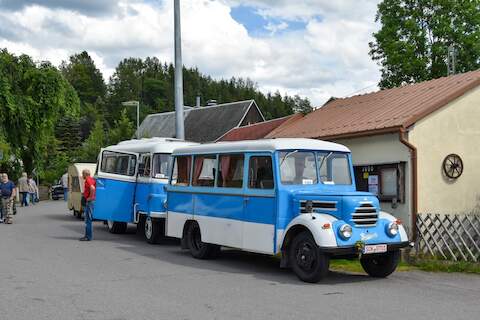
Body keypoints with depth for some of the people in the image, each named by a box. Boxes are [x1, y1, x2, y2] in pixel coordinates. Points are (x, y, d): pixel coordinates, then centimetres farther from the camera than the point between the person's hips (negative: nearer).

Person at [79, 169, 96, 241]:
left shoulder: (88, 180, -14)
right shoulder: (91, 179, 17)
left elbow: (92, 188, -33)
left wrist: (90, 197, -22)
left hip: (90, 201, -11)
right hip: (89, 202, 11)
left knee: (88, 219, -7)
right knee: (88, 219, 15)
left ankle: (88, 237, -5)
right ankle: (88, 235, 20)